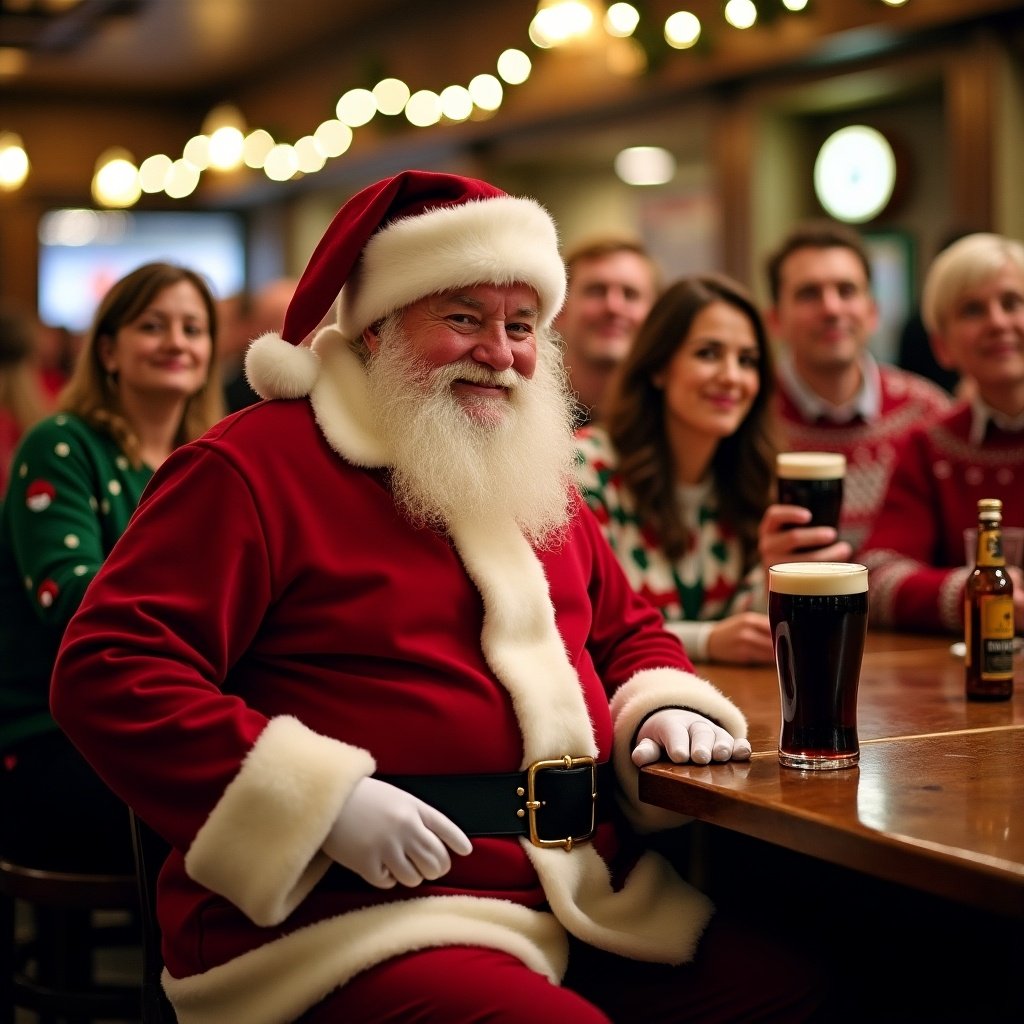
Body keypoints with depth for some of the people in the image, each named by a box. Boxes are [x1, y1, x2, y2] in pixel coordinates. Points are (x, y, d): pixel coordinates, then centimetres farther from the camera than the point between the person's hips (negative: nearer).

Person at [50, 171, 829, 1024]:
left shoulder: (533, 475, 21)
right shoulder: (257, 466, -5)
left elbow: (628, 630, 32)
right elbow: (106, 670, -12)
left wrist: (666, 703, 6)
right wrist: (323, 799, -20)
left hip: (585, 900, 7)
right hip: (363, 914, -7)